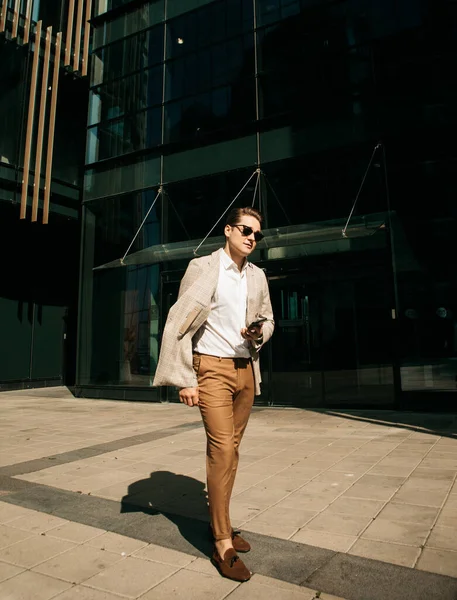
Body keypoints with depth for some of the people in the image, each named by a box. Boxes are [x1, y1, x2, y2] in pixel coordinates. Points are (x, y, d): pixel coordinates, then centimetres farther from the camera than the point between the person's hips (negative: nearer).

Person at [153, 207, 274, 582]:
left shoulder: (258, 276, 9)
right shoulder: (203, 268, -6)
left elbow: (268, 319, 20)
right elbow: (178, 324, -9)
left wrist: (259, 332, -5)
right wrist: (185, 379, -13)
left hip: (246, 369, 6)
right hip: (213, 368, -5)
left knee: (232, 449, 11)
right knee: (221, 447, -11)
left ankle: (218, 521, 27)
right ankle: (223, 544, 2)